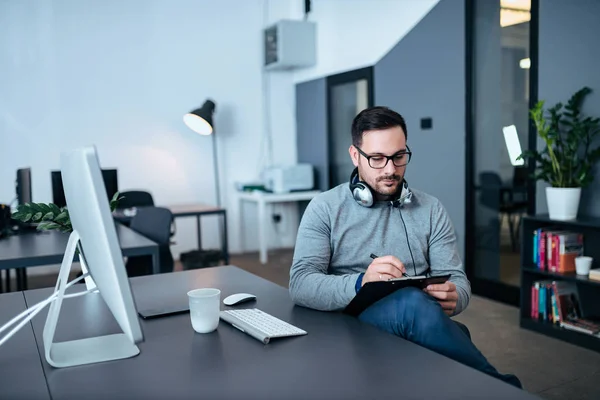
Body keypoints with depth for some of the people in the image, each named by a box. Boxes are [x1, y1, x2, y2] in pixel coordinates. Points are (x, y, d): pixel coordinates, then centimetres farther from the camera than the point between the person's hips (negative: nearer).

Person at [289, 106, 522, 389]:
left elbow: (458, 280, 9)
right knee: (412, 302, -35)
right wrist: (361, 283, -27)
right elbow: (300, 284, -8)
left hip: (416, 323, 3)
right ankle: (499, 387, -18)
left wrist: (453, 297, -17)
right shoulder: (325, 209, 3)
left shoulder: (430, 209, 12)